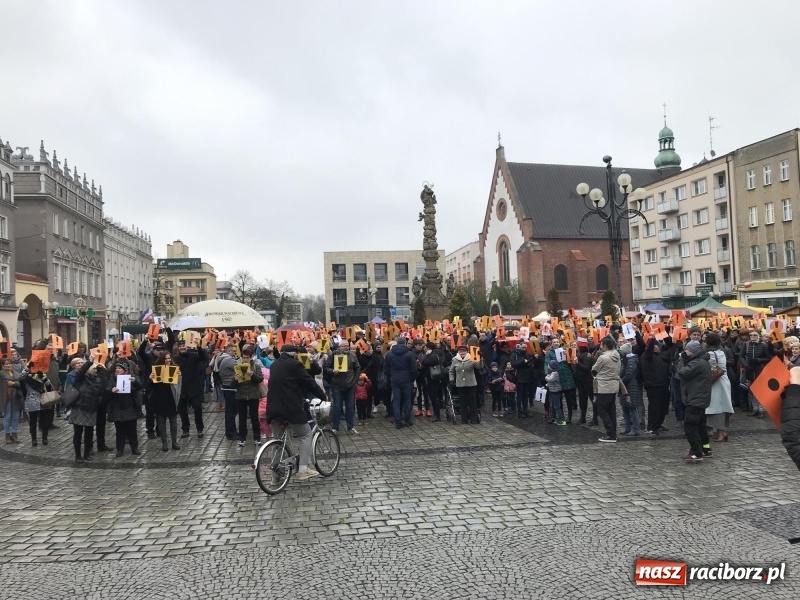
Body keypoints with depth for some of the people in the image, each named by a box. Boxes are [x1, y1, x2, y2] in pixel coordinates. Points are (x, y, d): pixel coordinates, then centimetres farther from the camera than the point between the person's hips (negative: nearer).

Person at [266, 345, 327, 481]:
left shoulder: (274, 365, 17)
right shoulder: (294, 364, -6)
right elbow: (310, 382, -3)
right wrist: (323, 396, 11)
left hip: (274, 407, 7)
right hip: (290, 407, -7)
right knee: (306, 434, 7)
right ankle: (303, 470, 2)